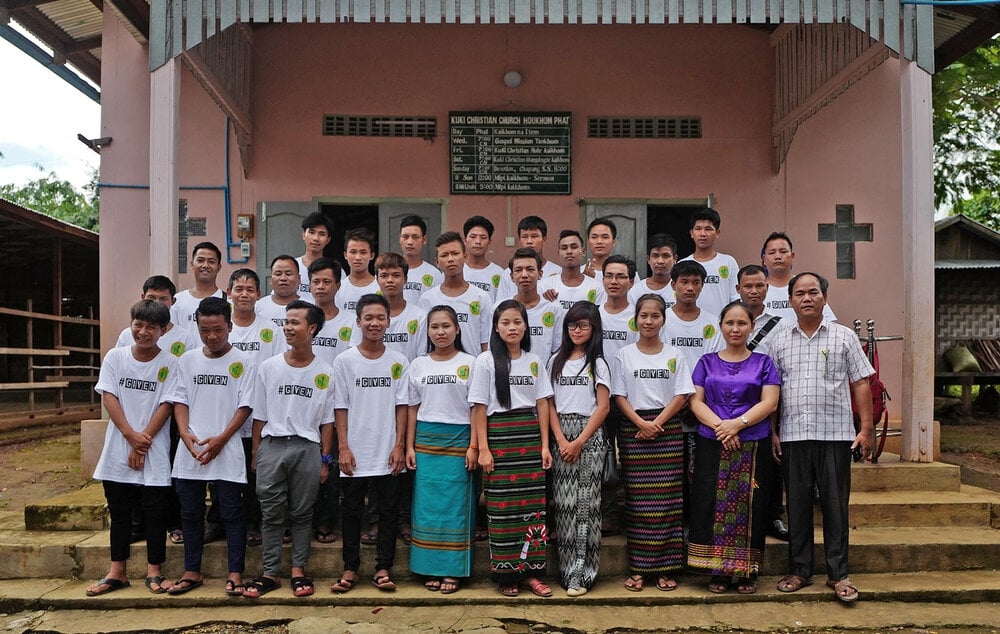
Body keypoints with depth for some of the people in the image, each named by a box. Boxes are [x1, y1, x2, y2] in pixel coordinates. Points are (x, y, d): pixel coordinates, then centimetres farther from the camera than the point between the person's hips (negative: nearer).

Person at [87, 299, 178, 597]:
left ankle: (153, 571, 13)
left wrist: (144, 440, -14)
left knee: (155, 510, 2)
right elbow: (108, 397, -4)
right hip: (118, 448, 2)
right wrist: (131, 434, -14)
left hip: (155, 451, -2)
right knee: (119, 510, 11)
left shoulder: (170, 363, -3)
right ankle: (117, 572, 21)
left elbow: (166, 405, -7)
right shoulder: (115, 357, 2)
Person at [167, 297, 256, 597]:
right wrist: (185, 434, -8)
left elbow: (245, 406, -5)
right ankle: (192, 572, 23)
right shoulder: (188, 361, 9)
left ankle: (235, 574, 9)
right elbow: (180, 400, 8)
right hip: (189, 451, 4)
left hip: (227, 451, -3)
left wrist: (221, 439, -14)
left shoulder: (243, 362, -2)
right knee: (190, 512, 11)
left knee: (232, 512, 1)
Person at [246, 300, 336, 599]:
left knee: (302, 512, 7)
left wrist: (325, 459, 1)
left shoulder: (324, 372, 1)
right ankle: (271, 573, 14)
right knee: (271, 513, 5)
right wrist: (255, 453, 5)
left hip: (307, 448, -1)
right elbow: (260, 416, 7)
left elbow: (327, 420, 4)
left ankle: (298, 570, 17)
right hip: (272, 445, 1)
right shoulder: (268, 367, 3)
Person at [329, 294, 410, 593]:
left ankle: (383, 568, 17)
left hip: (387, 453, 1)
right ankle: (350, 568, 20)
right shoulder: (344, 361, 0)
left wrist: (399, 445, -4)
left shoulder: (399, 361, 2)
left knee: (388, 510, 6)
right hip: (355, 453, -1)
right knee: (352, 511, 8)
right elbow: (341, 407, 0)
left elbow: (401, 406, 2)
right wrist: (343, 448, -6)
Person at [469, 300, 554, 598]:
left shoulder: (534, 361, 11)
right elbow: (479, 407, -2)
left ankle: (531, 570, 11)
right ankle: (505, 573, 9)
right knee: (502, 506, -2)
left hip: (530, 437, 3)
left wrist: (545, 445, 4)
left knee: (533, 503, 1)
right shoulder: (486, 360, 0)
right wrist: (483, 449, -8)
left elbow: (542, 404, 10)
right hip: (499, 436, -3)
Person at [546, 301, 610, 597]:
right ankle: (567, 569, 9)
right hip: (561, 436, 3)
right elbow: (550, 404, 7)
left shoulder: (598, 363, 2)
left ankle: (582, 572, 1)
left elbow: (603, 407, -4)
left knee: (586, 503, -4)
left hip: (589, 436, -3)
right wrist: (561, 440, -5)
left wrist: (579, 442, -11)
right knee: (564, 503, 1)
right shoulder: (556, 361, 12)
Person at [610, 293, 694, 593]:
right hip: (633, 431, 0)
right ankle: (638, 568, 6)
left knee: (667, 498, -1)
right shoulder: (624, 355, 6)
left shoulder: (674, 355, 8)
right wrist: (640, 423, -13)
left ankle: (666, 568, 6)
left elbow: (681, 395, 1)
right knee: (637, 500, 0)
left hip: (668, 430, 1)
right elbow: (619, 396, 2)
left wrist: (657, 423, -11)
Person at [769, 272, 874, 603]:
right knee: (797, 504, 7)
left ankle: (838, 573, 13)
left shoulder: (844, 336, 6)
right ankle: (799, 570, 18)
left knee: (835, 504, 2)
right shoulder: (780, 341, 10)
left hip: (835, 435, -2)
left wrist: (866, 429, -3)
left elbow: (861, 383, 4)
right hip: (793, 436, 2)